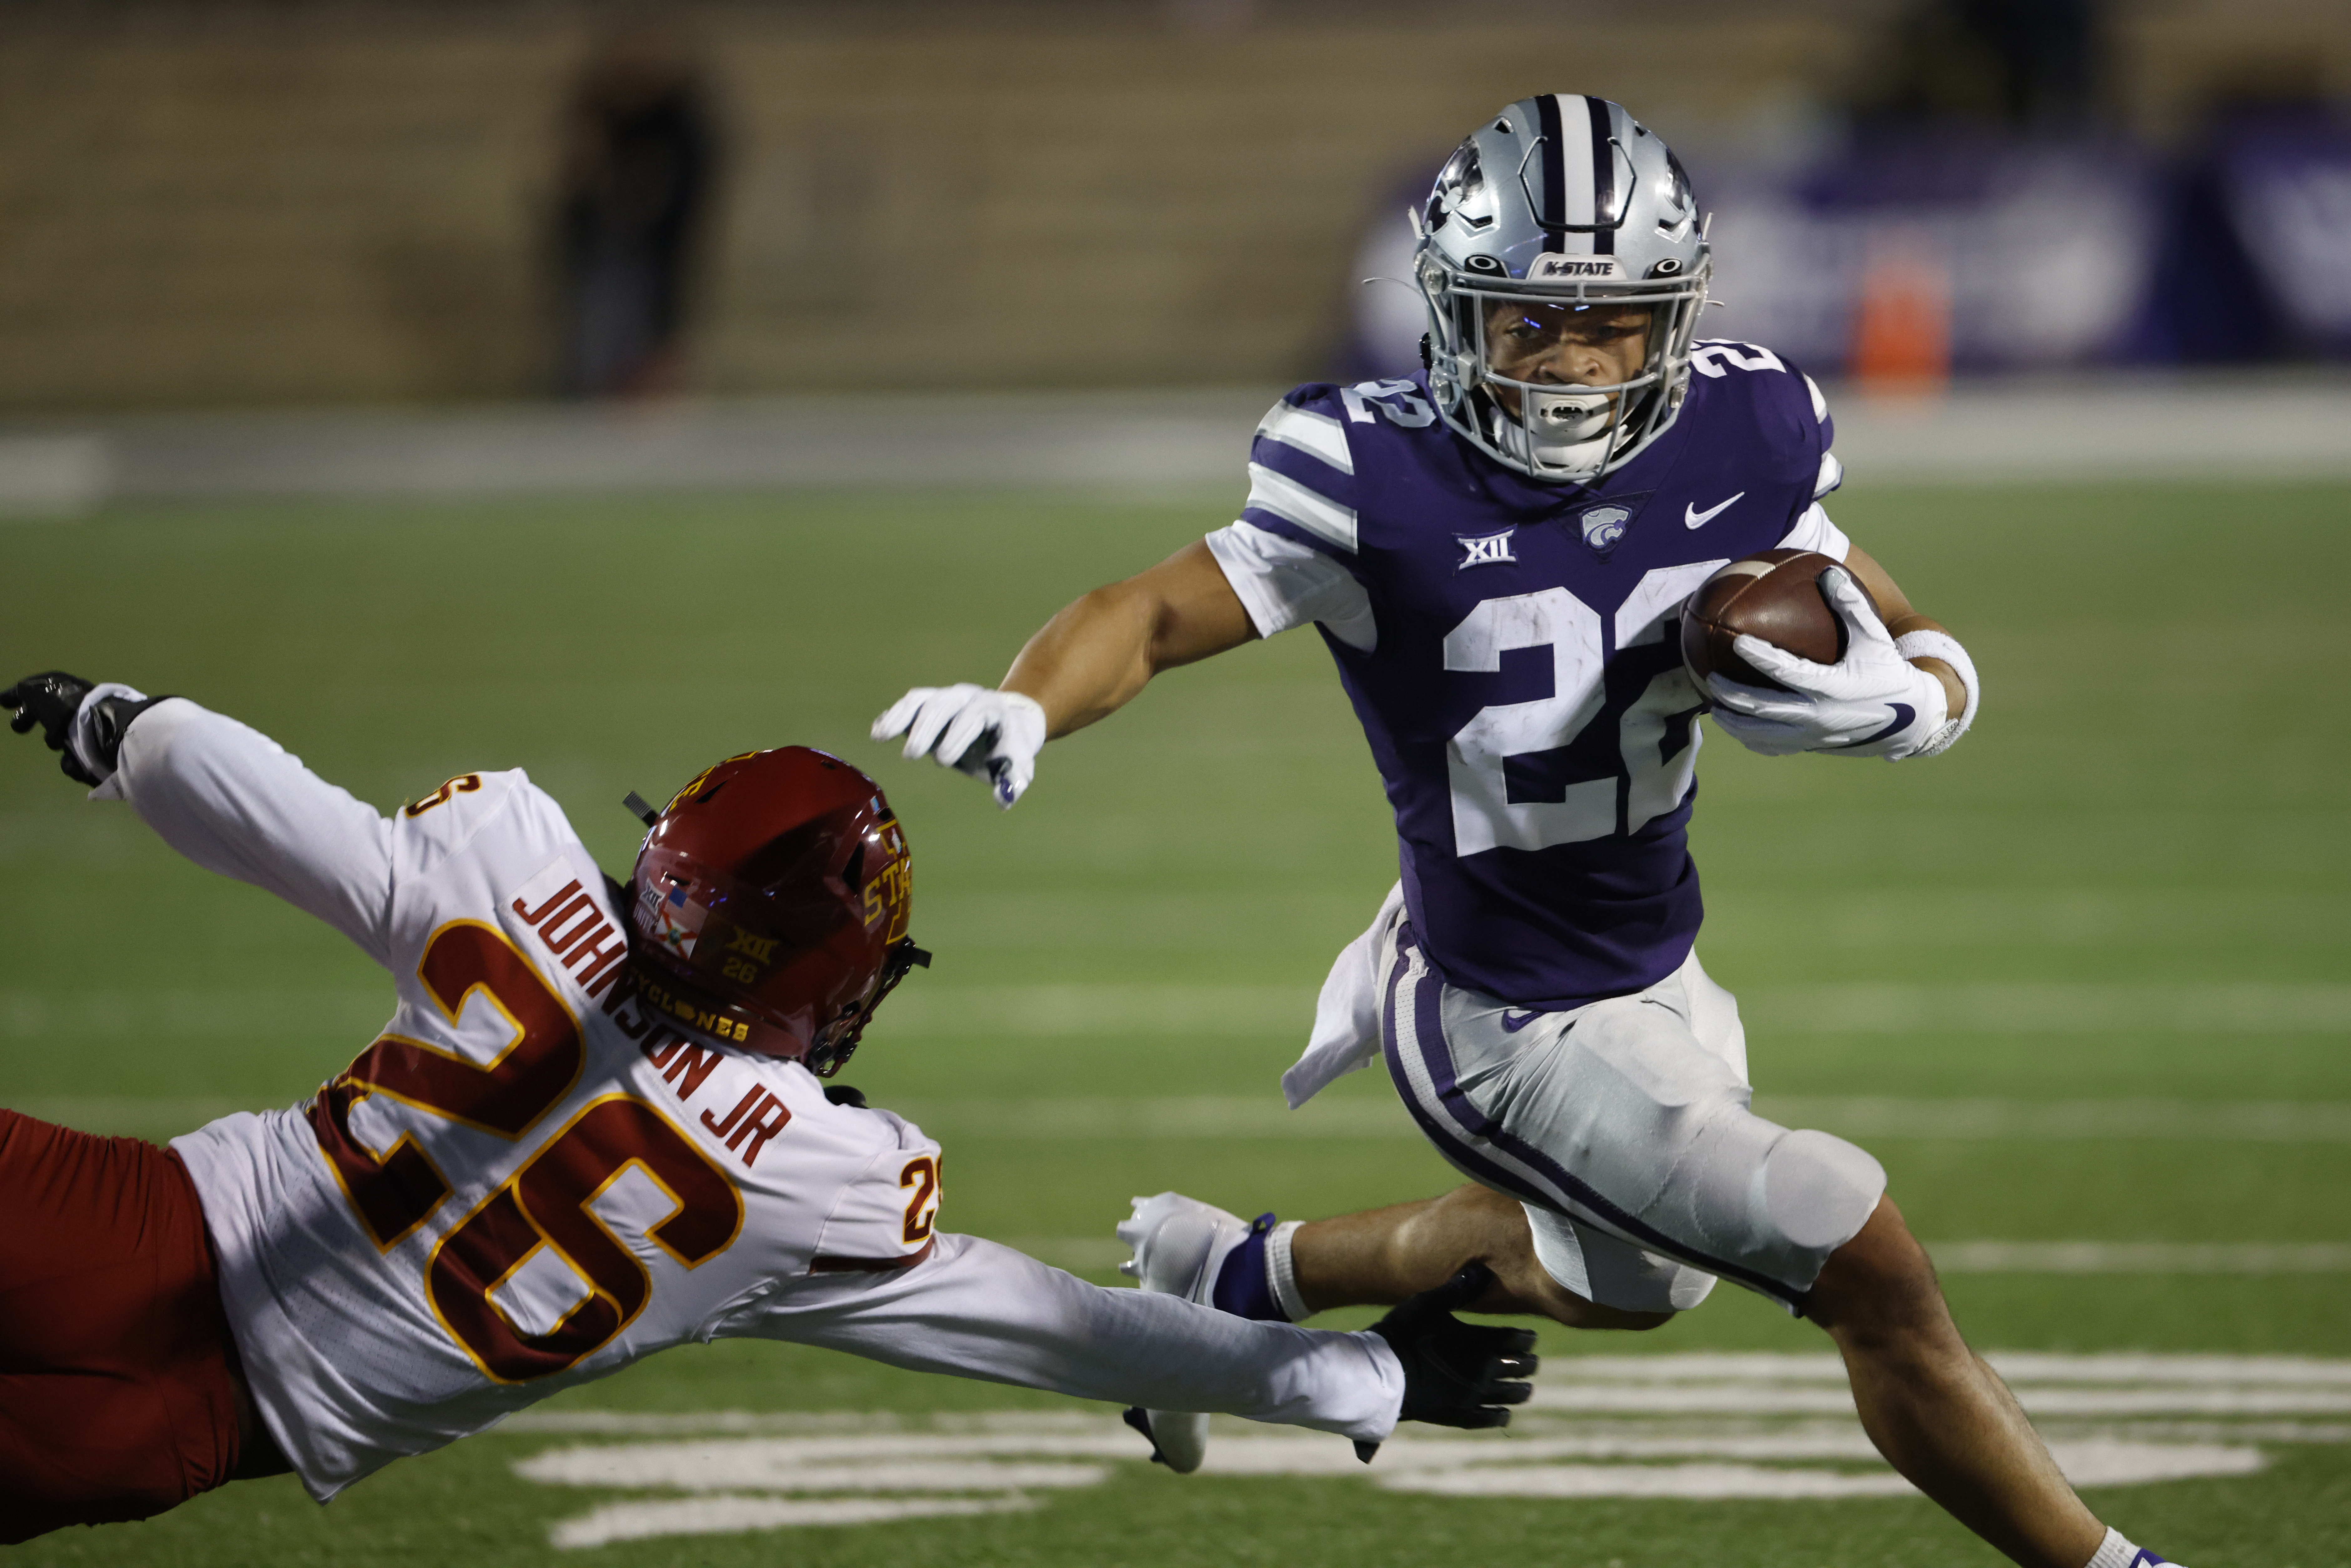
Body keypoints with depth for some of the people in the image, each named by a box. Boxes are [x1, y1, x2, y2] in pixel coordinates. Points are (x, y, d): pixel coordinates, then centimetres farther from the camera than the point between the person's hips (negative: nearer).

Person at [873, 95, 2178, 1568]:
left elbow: (1936, 660, -2)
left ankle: (1227, 1273, 49)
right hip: (1524, 1032, -7)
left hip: (1655, 962, 7)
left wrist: (1891, 701, -25)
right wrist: (1022, 706, -40)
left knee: (1634, 1272, 33)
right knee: (1878, 1277, -8)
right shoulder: (1387, 490, -25)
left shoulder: (1737, 444, -10)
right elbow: (1157, 617, -20)